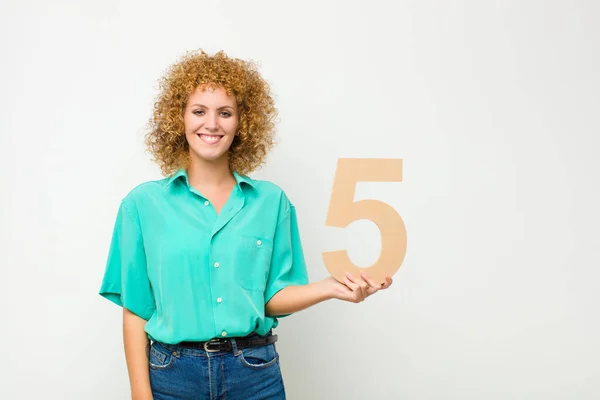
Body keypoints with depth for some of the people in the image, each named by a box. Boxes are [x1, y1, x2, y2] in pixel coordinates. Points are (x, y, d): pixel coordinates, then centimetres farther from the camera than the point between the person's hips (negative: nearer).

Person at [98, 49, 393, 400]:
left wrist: (330, 288, -13)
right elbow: (136, 310, -1)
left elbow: (272, 297, 2)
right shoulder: (143, 203, -1)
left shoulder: (272, 201, 1)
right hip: (173, 372, 0)